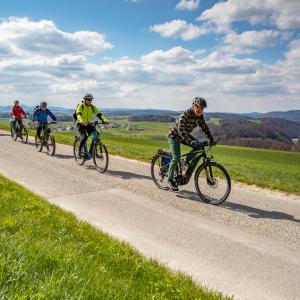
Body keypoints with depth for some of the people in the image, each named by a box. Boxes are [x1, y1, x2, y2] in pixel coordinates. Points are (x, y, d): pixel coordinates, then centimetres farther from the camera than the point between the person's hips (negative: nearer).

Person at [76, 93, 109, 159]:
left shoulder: (92, 107, 0)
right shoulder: (81, 106, -11)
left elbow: (99, 114, -12)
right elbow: (78, 114, -29)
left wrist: (104, 120, -32)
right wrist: (81, 121, -51)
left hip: (89, 124, 4)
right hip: (81, 124, -4)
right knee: (84, 137, -25)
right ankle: (80, 151, -3)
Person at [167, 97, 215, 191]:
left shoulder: (199, 116, -10)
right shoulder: (185, 115, -31)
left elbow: (204, 127, -1)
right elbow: (181, 130, -41)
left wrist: (211, 139, -12)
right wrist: (190, 141, -53)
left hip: (185, 135, 7)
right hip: (174, 135, -7)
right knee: (176, 158, -17)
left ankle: (188, 161, 7)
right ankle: (170, 179, -2)